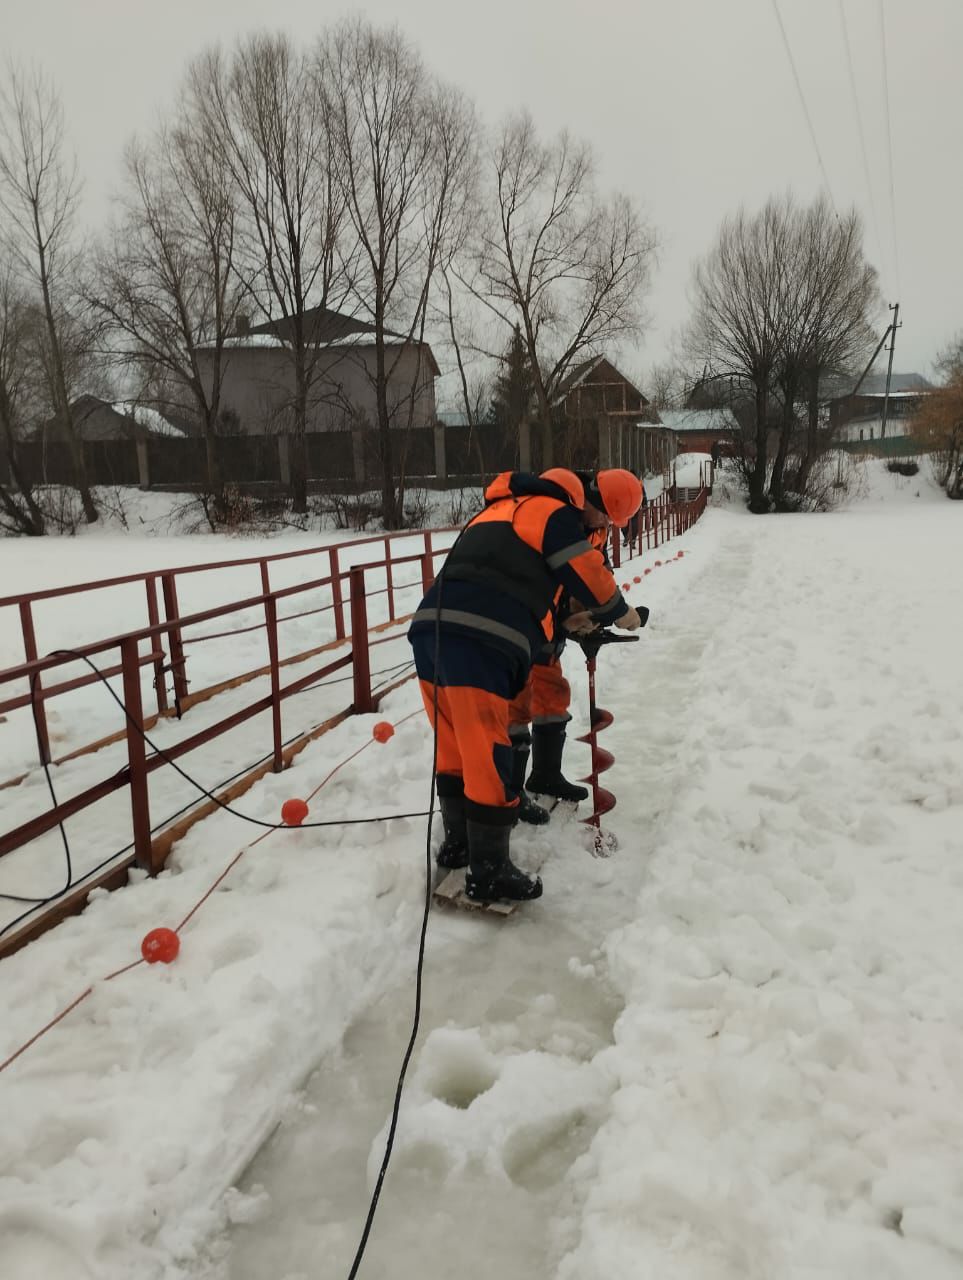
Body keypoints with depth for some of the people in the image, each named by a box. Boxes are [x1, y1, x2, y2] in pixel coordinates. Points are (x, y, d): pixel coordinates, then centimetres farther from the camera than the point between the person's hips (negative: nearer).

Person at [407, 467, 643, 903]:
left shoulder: (504, 509, 33)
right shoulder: (553, 511, 7)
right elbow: (589, 573, 6)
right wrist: (620, 613, 25)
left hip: (432, 627, 9)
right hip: (476, 640, -9)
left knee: (456, 748, 20)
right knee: (487, 757, -2)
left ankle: (458, 843, 34)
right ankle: (488, 873, 7)